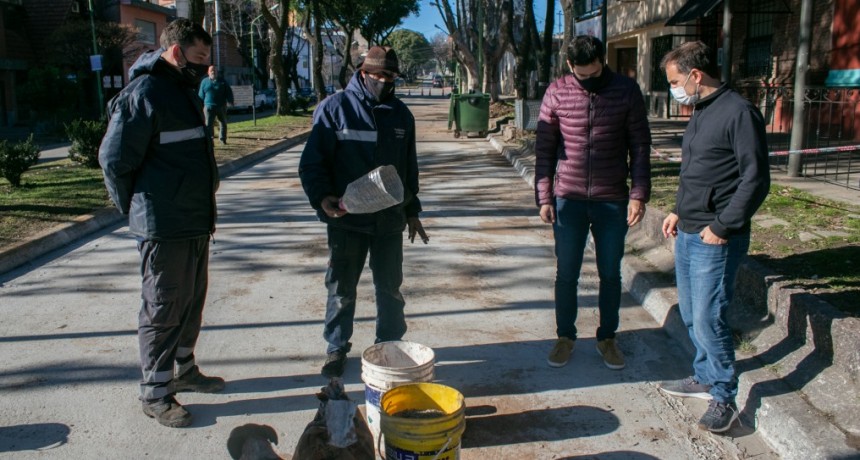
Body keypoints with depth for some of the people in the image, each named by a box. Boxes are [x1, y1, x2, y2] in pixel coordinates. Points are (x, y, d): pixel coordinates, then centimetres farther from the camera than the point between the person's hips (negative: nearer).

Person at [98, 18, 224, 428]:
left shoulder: (184, 91, 15)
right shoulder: (143, 93, -16)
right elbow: (114, 160, -16)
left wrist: (204, 208, 17)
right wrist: (137, 211, -6)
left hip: (196, 223, 9)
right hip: (164, 229, -9)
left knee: (191, 302, 18)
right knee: (163, 310, 1)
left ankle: (183, 370, 34)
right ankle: (155, 394, 15)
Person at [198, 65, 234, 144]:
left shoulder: (222, 81, 7)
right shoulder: (204, 81, 9)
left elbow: (229, 92, 7)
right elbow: (201, 95, 11)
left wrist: (230, 102, -4)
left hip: (221, 106, 1)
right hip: (209, 107, -1)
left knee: (223, 123, 9)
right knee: (209, 124, -9)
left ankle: (222, 139, 22)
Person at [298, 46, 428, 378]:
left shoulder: (401, 114, 8)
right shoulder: (335, 108, -6)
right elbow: (312, 162, -8)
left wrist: (412, 210, 18)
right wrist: (322, 197, -23)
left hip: (390, 219, 4)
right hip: (346, 218, -3)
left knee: (389, 288, 14)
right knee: (341, 289, 8)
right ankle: (336, 349, 25)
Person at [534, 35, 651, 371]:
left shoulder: (627, 91, -3)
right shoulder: (556, 93, -3)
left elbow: (639, 147, 0)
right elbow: (544, 149, 1)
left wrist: (638, 194, -7)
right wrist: (544, 197, -3)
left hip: (612, 200, 0)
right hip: (568, 200, 0)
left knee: (610, 274, 11)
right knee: (566, 274, 8)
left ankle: (607, 338, 28)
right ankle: (565, 337, 25)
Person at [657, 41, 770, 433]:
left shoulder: (739, 113, -14)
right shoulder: (700, 113, 14)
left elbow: (756, 179, -18)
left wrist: (722, 227, -17)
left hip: (715, 241, -9)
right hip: (687, 234, 9)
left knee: (708, 320, -6)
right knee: (691, 315, 16)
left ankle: (724, 398, 10)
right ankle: (705, 378, 33)